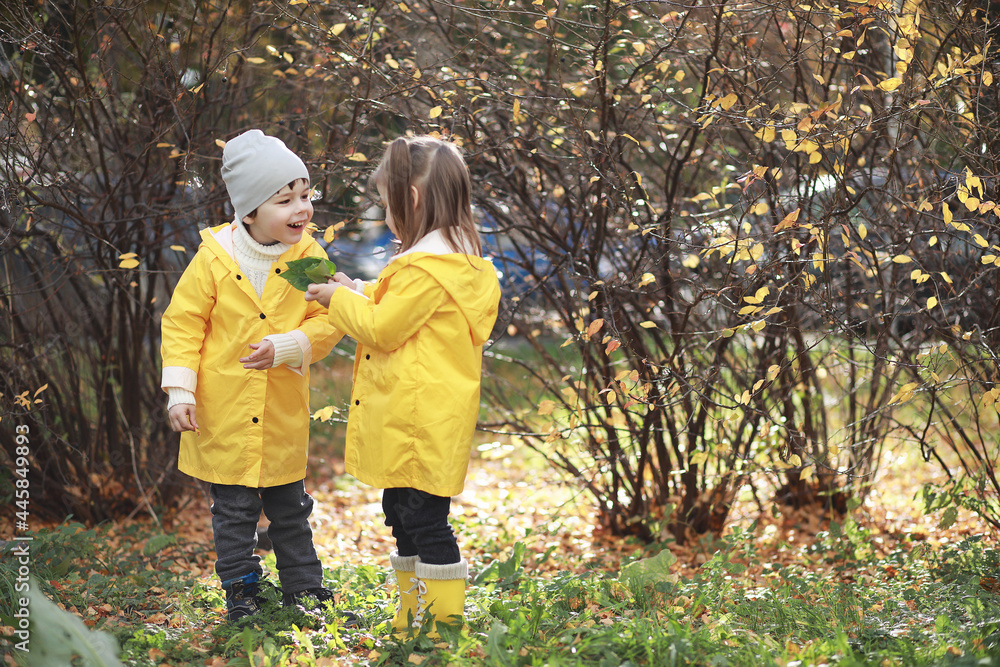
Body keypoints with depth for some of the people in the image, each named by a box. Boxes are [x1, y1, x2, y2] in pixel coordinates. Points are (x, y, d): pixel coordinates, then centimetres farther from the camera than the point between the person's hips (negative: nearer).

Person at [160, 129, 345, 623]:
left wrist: (286, 347, -21)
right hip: (223, 413, -1)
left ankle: (303, 585, 29)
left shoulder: (309, 257, -6)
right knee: (233, 508, 9)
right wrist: (179, 391, -10)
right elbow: (182, 323, -5)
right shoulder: (214, 259, -11)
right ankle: (241, 590, 23)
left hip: (283, 413, 2)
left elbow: (328, 321, -4)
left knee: (289, 505, 15)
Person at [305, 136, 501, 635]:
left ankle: (444, 622, 1)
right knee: (404, 516, 18)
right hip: (411, 425, 11)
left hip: (420, 423, -11)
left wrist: (340, 299, -2)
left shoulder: (425, 267, -20)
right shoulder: (456, 258, 13)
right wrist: (358, 293, 16)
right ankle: (411, 620, 27)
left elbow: (382, 329, -16)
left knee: (425, 522, -5)